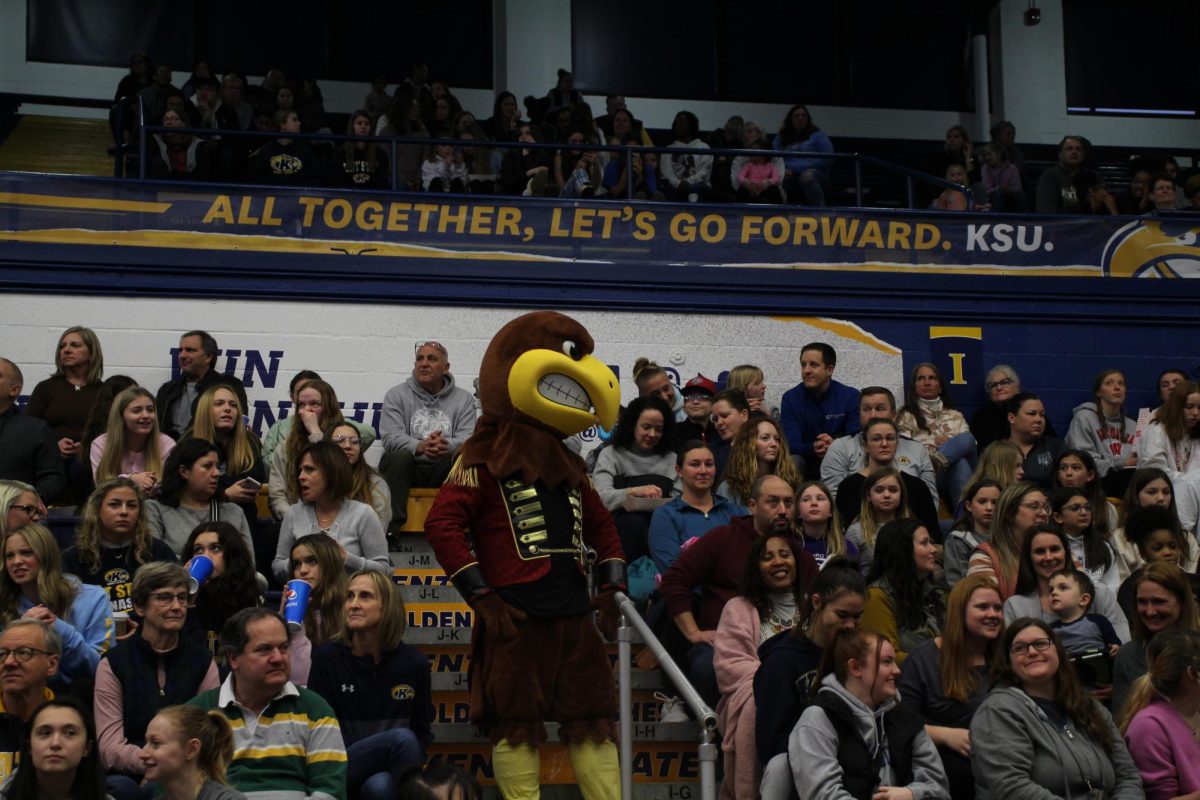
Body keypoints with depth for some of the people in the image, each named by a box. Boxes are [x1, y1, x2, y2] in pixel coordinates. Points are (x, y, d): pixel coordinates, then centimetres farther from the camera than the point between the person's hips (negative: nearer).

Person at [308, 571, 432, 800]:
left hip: (390, 772, 1)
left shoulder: (414, 663, 2)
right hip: (339, 771, -1)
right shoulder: (326, 657, -3)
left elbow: (422, 733, 10)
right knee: (401, 737, -31)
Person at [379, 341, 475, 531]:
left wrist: (448, 446, -31)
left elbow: (468, 438, -4)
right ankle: (393, 526, -39)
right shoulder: (396, 395, 10)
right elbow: (391, 438, -6)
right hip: (407, 468, -1)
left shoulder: (464, 399, 13)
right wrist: (419, 446, -30)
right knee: (399, 457, -34)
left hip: (443, 471, 1)